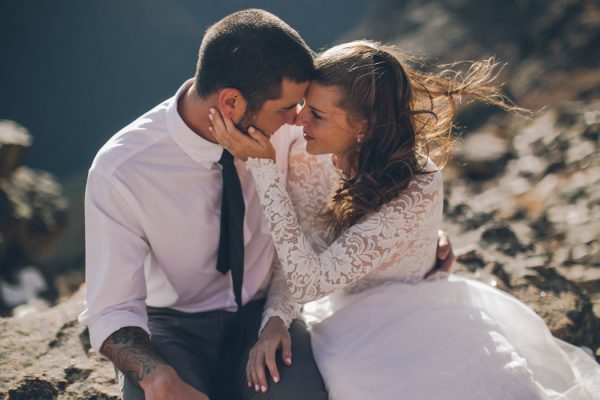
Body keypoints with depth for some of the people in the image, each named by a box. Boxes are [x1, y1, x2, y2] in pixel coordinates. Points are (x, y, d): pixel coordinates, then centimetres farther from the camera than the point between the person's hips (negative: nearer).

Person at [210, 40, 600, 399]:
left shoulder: (417, 190, -27)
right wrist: (273, 321, -22)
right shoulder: (310, 154, -10)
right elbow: (286, 254, -2)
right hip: (339, 321, 5)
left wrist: (264, 166, -33)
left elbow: (309, 280, -32)